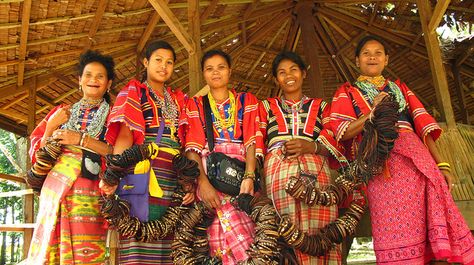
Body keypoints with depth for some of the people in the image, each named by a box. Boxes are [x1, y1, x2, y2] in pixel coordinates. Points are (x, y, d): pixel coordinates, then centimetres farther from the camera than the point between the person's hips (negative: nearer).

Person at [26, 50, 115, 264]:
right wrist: (51, 126, 0)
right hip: (54, 188, 3)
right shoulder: (62, 112, 18)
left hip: (88, 191, -3)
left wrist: (81, 139, -11)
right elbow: (38, 153, 15)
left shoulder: (112, 115, 9)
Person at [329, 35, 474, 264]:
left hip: (417, 160, 4)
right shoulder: (347, 92, 16)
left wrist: (441, 163, 5)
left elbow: (423, 125, 16)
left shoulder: (400, 88, 26)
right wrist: (373, 112, -9)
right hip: (382, 164, -3)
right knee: (397, 230, -11)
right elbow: (341, 132, 1)